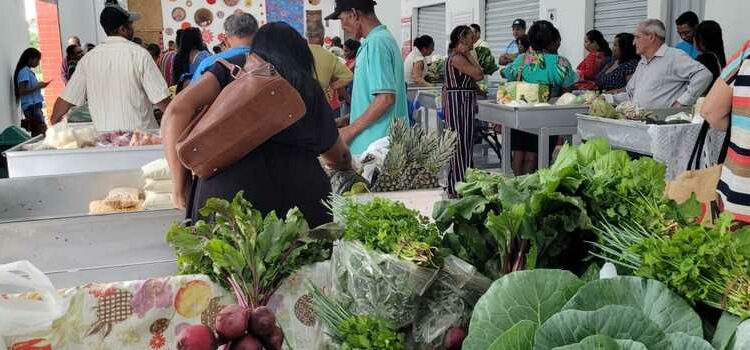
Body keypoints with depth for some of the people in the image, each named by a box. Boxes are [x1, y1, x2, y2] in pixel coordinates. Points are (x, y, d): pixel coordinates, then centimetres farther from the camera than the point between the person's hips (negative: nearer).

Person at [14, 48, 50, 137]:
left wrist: (38, 85, 11)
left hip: (34, 106, 9)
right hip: (31, 106, -9)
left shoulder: (28, 71, 17)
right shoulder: (24, 72, -10)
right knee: (41, 132, -16)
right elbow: (22, 91, -17)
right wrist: (37, 86, -12)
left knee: (37, 133, 4)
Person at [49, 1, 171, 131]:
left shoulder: (88, 58, 2)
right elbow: (160, 99, -11)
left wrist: (54, 121, 26)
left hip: (105, 136, 4)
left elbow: (67, 98, 8)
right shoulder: (139, 54, -9)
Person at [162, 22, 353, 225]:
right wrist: (345, 165, 54)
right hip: (301, 193, 2)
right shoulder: (310, 87, 19)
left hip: (229, 190, -1)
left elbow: (178, 110, -1)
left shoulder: (233, 66, 13)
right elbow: (340, 156, 30)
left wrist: (179, 182, 6)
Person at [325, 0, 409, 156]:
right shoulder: (384, 38, 14)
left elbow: (385, 98, -23)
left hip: (375, 144, -9)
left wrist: (350, 131, -16)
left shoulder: (376, 42, -16)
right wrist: (346, 120, 21)